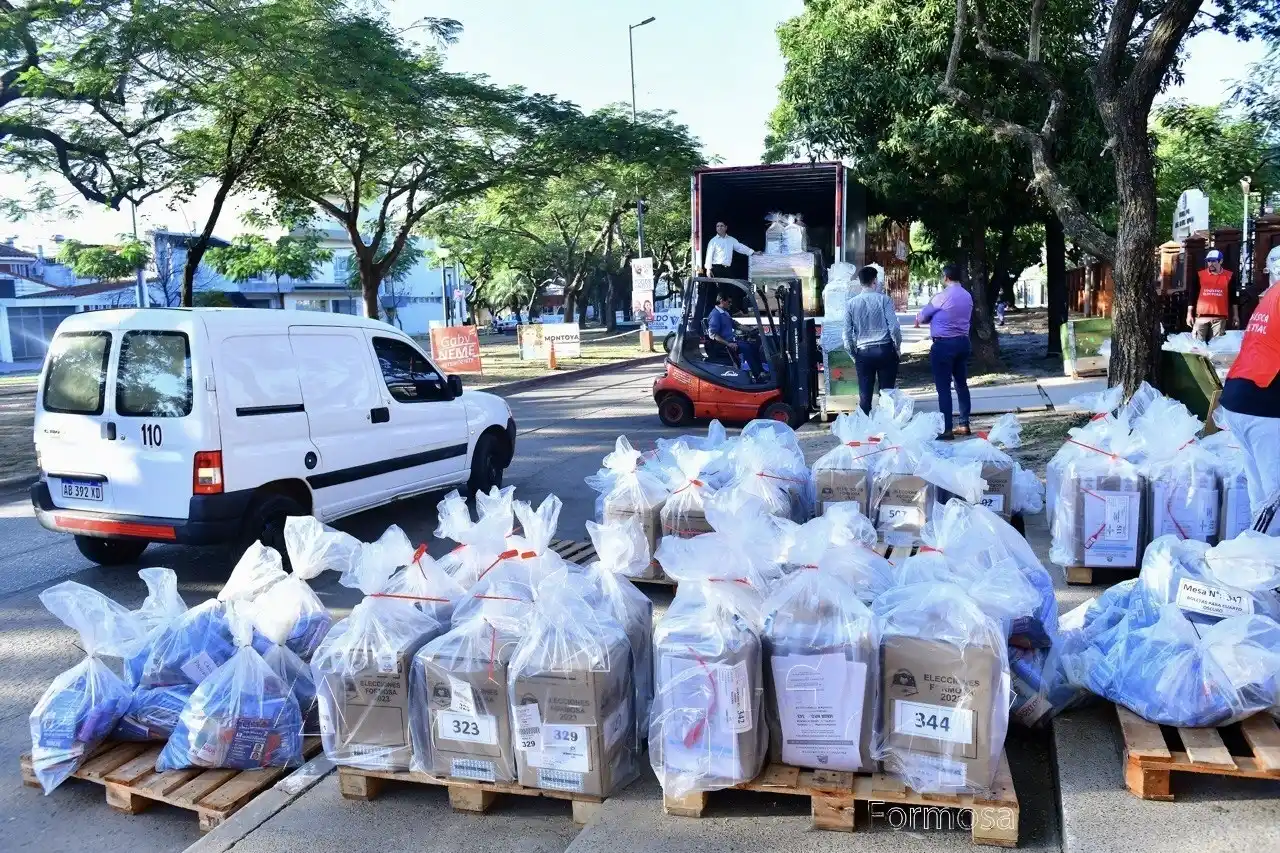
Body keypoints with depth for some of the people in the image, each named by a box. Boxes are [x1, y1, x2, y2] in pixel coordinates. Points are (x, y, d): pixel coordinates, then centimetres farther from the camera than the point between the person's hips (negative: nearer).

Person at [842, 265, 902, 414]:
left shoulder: (850, 303, 0)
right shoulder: (883, 299, -5)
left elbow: (847, 333, 0)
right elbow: (894, 327, -9)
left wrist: (853, 355, 12)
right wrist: (897, 346, 7)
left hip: (863, 352, 1)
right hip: (885, 350, -1)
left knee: (865, 396, 5)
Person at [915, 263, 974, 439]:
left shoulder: (943, 296, -13)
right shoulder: (967, 296, 9)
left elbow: (924, 315, 0)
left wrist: (919, 319, 23)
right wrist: (934, 318, 28)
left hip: (944, 344, -8)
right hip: (963, 342, 8)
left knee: (944, 387, -5)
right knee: (961, 383, 15)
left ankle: (946, 430, -5)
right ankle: (964, 424, 20)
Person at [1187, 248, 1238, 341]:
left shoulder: (1229, 276, 7)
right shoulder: (1200, 275, 8)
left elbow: (1233, 297, 11)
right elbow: (1193, 295, 10)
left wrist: (1235, 315, 9)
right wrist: (1189, 314, 5)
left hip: (1219, 317, 0)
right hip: (1201, 316, 0)